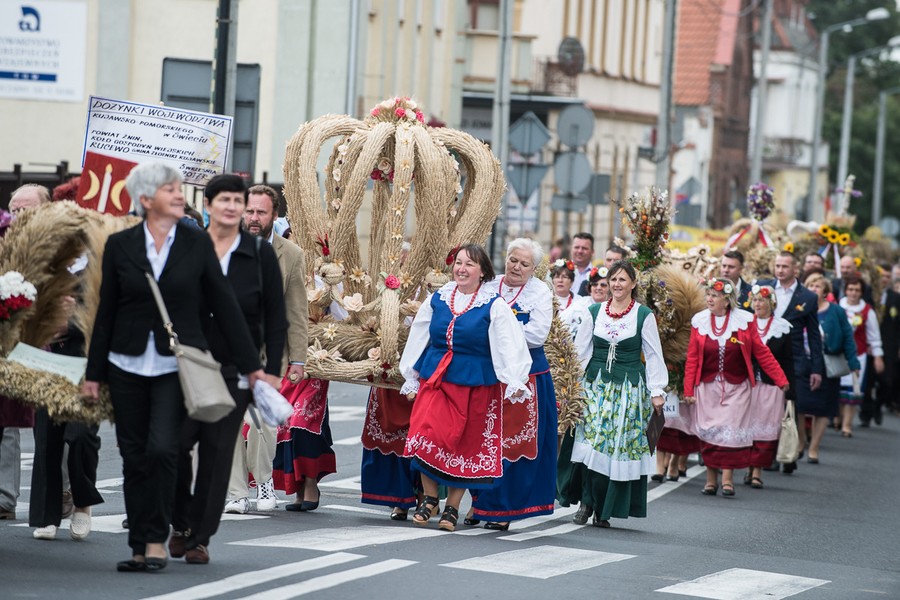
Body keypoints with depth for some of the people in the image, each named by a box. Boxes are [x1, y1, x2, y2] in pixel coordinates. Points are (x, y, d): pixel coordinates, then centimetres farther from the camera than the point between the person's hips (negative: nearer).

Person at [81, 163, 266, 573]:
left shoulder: (197, 244, 3)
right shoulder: (120, 245, 4)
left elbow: (224, 305, 5)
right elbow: (106, 311, 8)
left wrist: (250, 365, 5)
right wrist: (94, 373, 8)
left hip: (177, 365, -2)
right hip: (128, 365, 2)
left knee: (162, 449, -17)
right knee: (134, 458, 3)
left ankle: (157, 539, -5)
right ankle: (139, 547, 12)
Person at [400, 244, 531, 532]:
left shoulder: (494, 306, -3)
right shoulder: (436, 300, 7)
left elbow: (509, 346, -9)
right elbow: (418, 339, 16)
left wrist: (515, 382, -20)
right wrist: (412, 377, 16)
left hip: (474, 385, -2)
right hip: (434, 379, 2)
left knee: (464, 444, 3)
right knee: (425, 435, -12)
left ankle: (452, 508, 15)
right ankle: (430, 498, 6)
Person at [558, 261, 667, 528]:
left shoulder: (644, 315, 1)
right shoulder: (595, 312, 8)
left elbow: (653, 355, 1)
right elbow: (582, 350, 12)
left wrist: (656, 391, -3)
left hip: (629, 388, -2)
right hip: (595, 384, 2)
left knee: (618, 445, -3)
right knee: (588, 442, -9)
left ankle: (604, 509, 3)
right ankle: (587, 501, 1)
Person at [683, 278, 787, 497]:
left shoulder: (744, 320, -4)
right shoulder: (699, 321, 0)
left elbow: (762, 353, -1)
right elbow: (692, 358, 1)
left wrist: (781, 380, -2)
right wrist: (689, 390, -3)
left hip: (736, 387, -1)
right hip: (707, 386, 1)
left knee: (731, 431, -6)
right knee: (709, 432, 2)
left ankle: (727, 479, -2)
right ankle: (711, 479, 11)